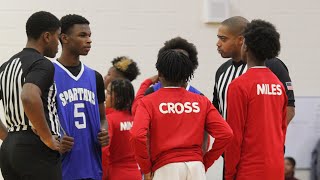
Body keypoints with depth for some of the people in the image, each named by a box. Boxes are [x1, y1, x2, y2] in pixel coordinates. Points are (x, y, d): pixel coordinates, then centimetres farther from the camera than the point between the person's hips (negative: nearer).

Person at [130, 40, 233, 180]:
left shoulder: (148, 102, 3)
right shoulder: (201, 101, 11)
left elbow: (137, 136, -14)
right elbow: (226, 134, 1)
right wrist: (205, 162, 11)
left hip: (166, 168, -3)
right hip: (196, 167, 3)